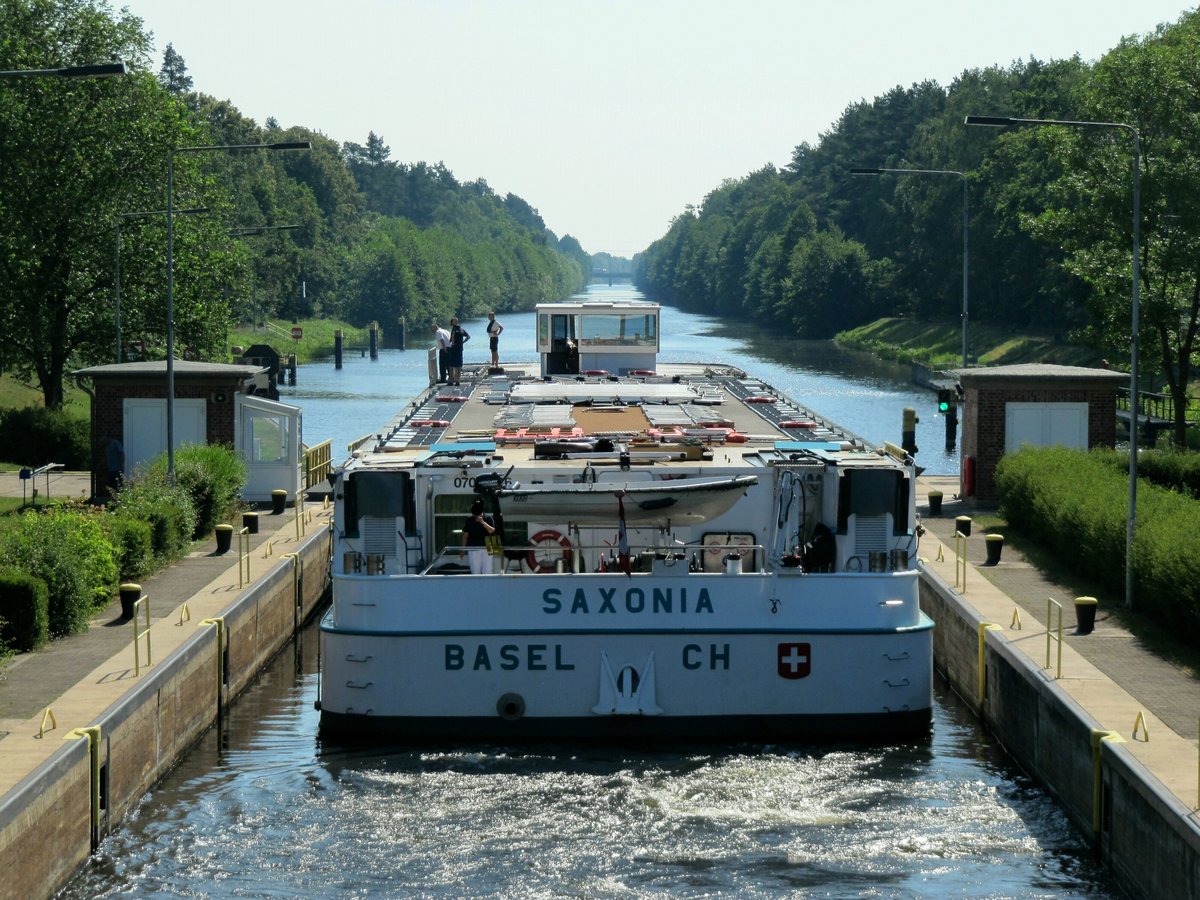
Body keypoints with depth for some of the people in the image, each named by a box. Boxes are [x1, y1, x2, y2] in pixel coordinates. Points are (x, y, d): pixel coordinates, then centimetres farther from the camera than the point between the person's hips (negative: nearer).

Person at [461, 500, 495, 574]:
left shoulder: (488, 519, 2)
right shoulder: (469, 520, 3)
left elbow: (492, 531, -12)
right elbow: (465, 535, 7)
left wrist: (483, 522, -20)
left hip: (486, 549, 0)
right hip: (473, 549, 0)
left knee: (487, 572, -4)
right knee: (475, 572, 0)